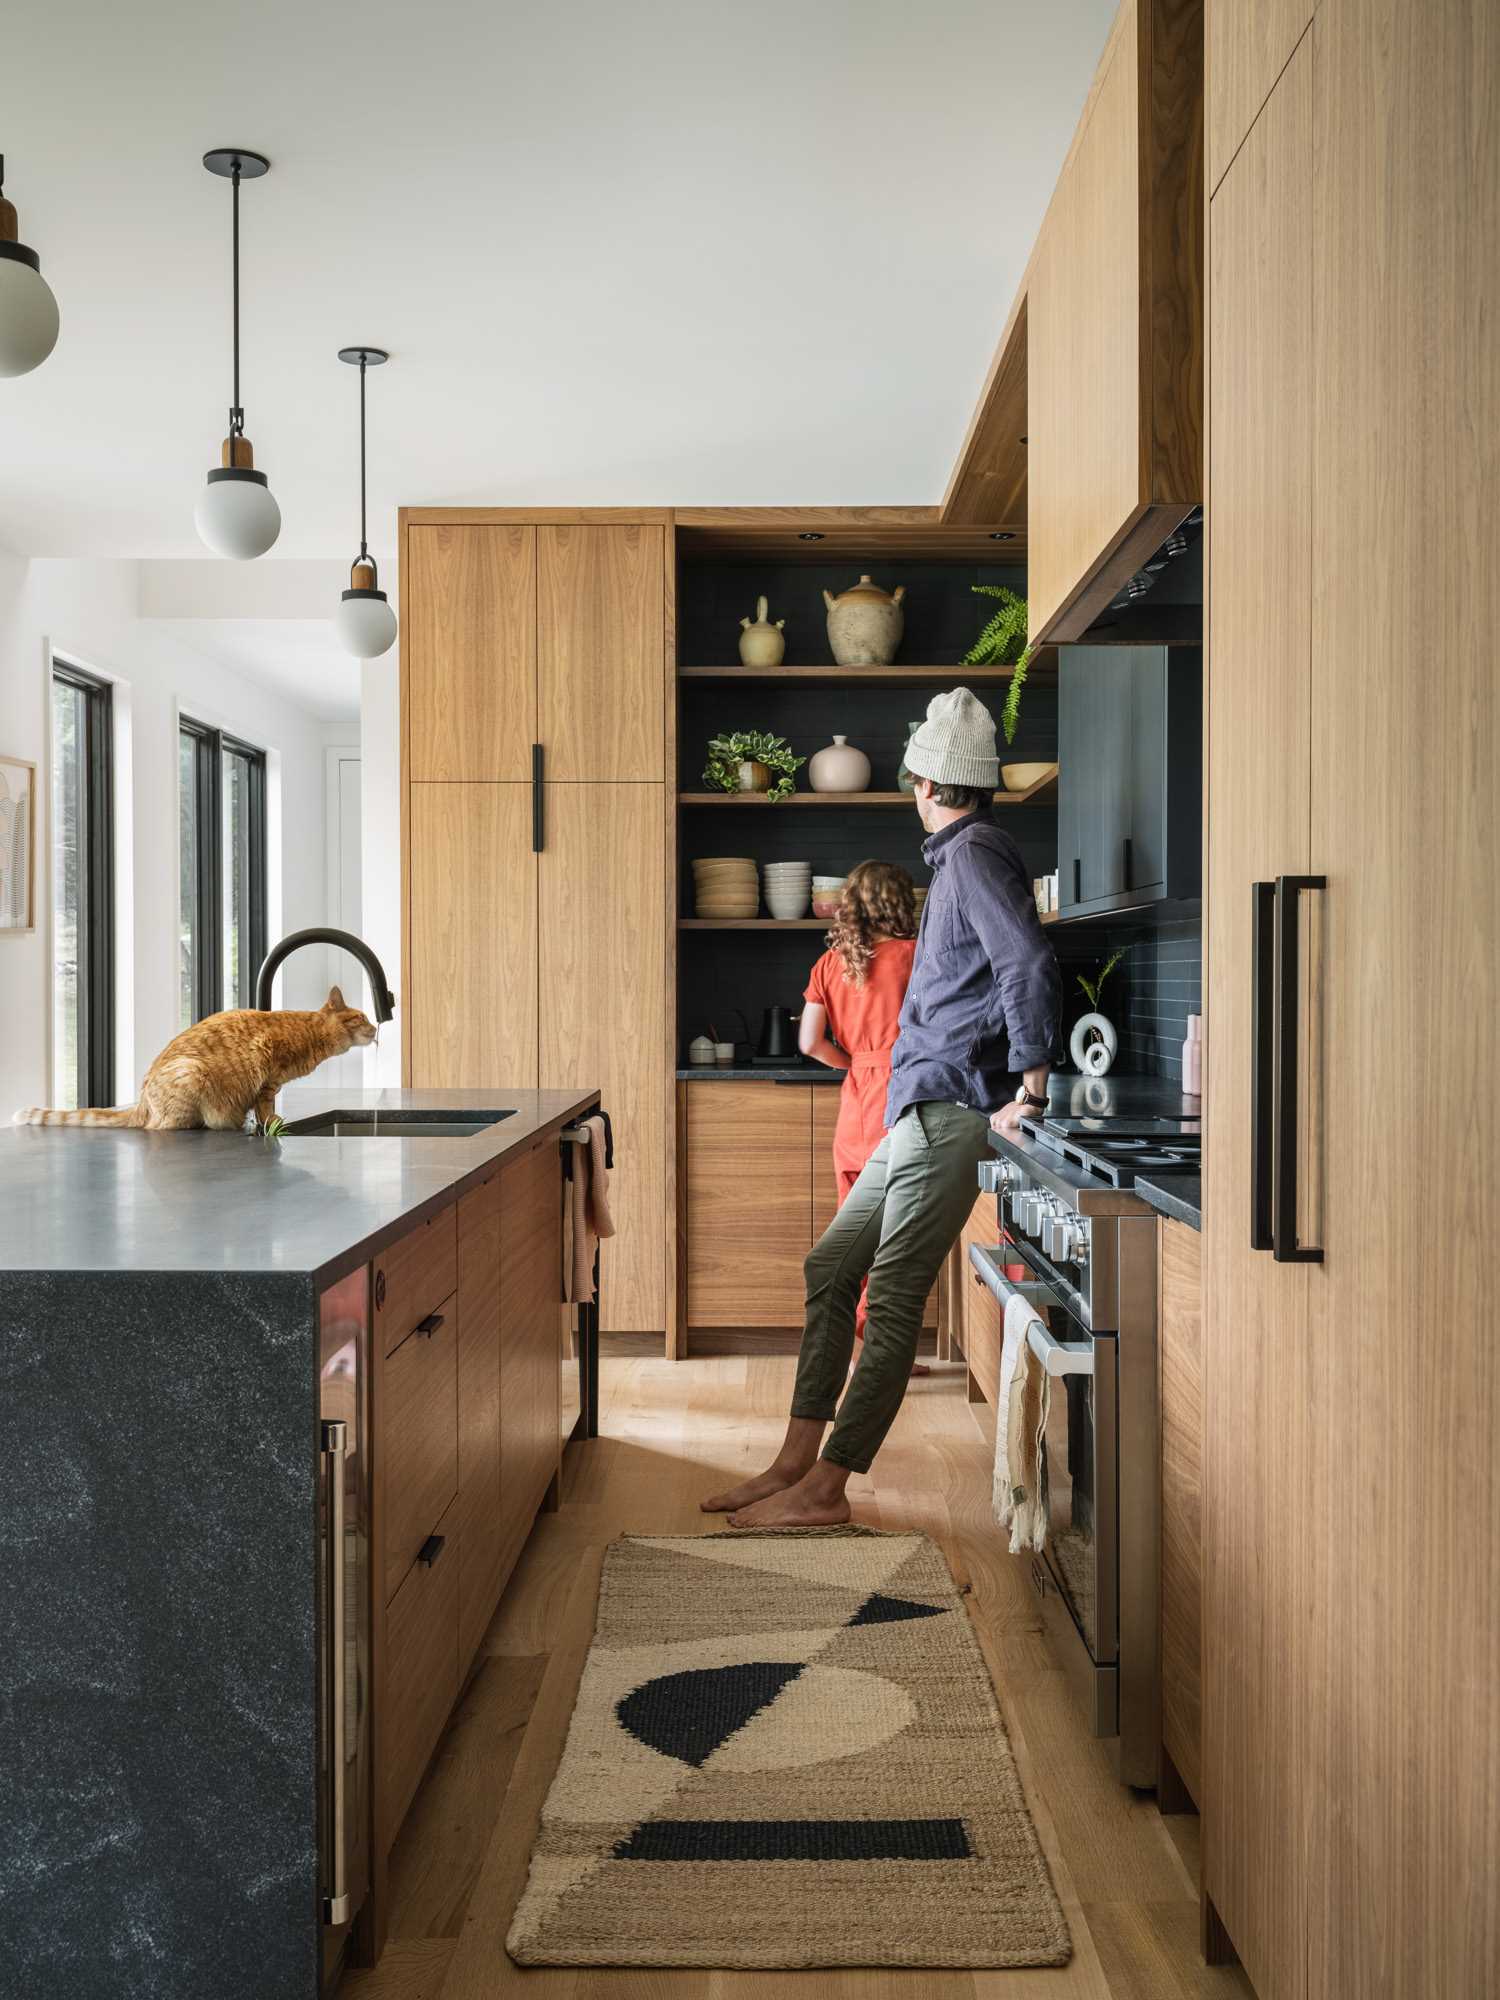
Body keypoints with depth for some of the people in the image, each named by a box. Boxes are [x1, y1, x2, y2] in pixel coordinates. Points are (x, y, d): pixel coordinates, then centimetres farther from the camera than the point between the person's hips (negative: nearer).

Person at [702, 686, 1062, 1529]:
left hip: (952, 1107, -10)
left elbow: (1030, 963, -23)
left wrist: (1030, 1085, -21)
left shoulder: (976, 851, -10)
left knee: (894, 1300, -7)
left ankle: (826, 1490, -1)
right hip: (924, 1109, 10)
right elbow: (1014, 963, 25)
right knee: (831, 1267, 10)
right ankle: (795, 1463, 15)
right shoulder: (966, 851, 20)